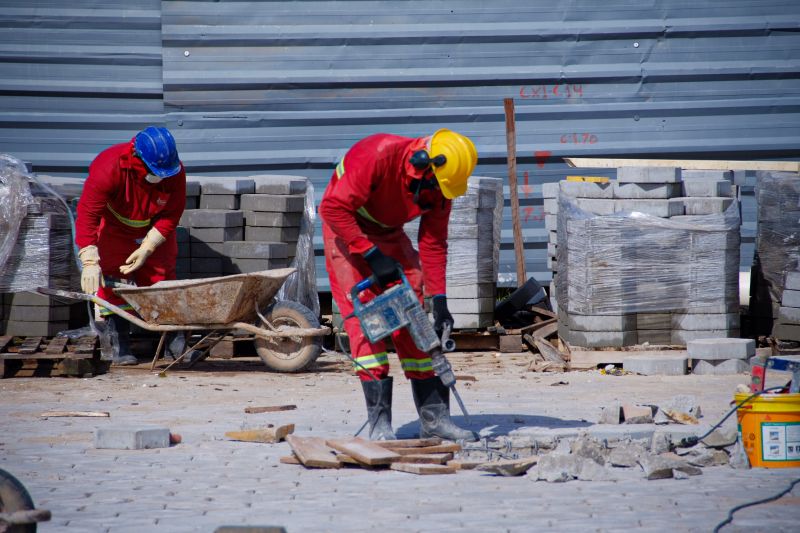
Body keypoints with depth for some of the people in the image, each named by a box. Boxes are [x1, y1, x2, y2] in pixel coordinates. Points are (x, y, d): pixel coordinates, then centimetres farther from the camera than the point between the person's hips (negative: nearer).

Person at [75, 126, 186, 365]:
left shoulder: (175, 173, -27)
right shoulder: (108, 168, -36)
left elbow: (170, 216, -16)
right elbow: (87, 214, -35)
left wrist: (147, 248, -25)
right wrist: (90, 262, -41)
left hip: (154, 231, 3)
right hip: (114, 228, -2)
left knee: (162, 277, 0)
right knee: (115, 280, -10)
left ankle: (176, 342, 7)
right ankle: (120, 348, -6)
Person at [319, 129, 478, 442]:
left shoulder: (439, 187, -12)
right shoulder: (377, 157, -32)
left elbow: (433, 245, -5)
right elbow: (333, 208, -29)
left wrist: (439, 303, -10)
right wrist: (372, 256, -28)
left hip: (388, 235, 6)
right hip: (346, 229, -6)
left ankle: (433, 417, 5)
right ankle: (379, 423, -17)